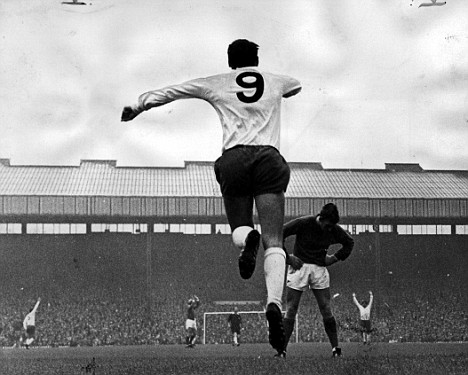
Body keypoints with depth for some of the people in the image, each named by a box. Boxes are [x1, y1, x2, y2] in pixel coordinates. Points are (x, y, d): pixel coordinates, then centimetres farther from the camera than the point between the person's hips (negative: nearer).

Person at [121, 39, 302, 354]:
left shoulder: (217, 84, 16)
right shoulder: (275, 81, 21)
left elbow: (169, 92, 22)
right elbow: (297, 86, 45)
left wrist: (137, 107, 35)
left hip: (233, 158, 0)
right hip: (270, 158, 0)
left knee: (239, 228, 19)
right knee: (274, 244, -5)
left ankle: (246, 238, -21)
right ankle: (275, 303, -30)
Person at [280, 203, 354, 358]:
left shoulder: (334, 230, -3)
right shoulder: (303, 223, -13)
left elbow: (349, 242, 17)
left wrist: (335, 257, 4)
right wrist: (287, 256, -13)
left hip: (320, 269, 2)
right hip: (299, 266, -2)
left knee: (326, 310, -4)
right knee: (291, 310, -5)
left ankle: (336, 348, 2)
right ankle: (282, 350, -2)